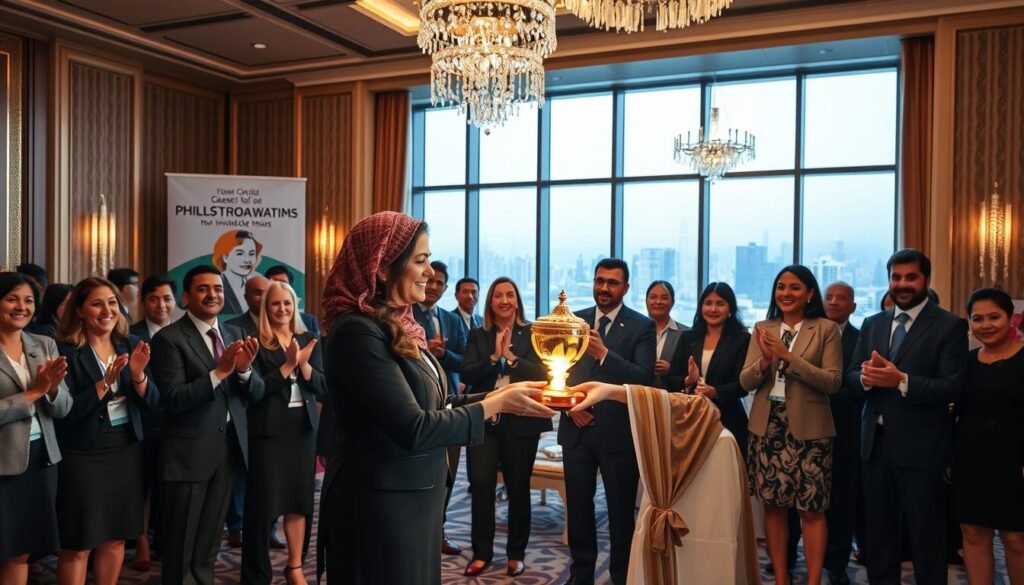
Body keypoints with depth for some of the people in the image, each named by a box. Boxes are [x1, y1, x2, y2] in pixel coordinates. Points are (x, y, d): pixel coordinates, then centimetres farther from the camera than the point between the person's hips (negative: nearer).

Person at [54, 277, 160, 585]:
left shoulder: (132, 345, 3)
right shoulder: (65, 350, -10)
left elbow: (152, 403, 0)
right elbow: (64, 411, -16)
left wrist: (138, 375, -18)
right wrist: (104, 382, -25)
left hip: (127, 450, 4)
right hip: (82, 455, -4)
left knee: (116, 537, 14)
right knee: (77, 545, 4)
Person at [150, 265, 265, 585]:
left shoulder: (234, 334, 7)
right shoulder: (169, 338, -11)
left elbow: (256, 394, 2)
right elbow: (172, 399, -20)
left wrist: (244, 369, -18)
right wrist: (219, 371, -27)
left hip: (230, 447, 6)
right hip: (189, 452, -5)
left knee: (210, 538, 21)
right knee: (180, 542, 10)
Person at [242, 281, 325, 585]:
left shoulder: (307, 339, 8)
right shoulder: (256, 342, -5)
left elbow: (322, 386, 1)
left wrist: (303, 364, -15)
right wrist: (288, 365, -20)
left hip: (304, 428, 4)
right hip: (268, 430, -4)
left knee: (300, 500, 10)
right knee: (263, 503, 1)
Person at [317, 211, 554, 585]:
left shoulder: (395, 326, 8)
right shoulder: (358, 332, -21)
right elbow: (412, 429, -25)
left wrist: (495, 396, 0)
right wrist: (495, 404, -17)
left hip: (412, 496, 9)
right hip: (379, 504, -9)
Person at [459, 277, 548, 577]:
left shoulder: (533, 334, 2)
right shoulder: (477, 336, 7)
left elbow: (542, 375, -8)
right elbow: (466, 374, -4)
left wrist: (511, 356, -18)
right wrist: (494, 357, -17)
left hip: (521, 422, -1)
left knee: (518, 488, 8)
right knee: (481, 484, -3)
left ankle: (516, 553, 21)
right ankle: (481, 552, 11)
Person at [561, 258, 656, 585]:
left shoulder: (642, 327, -3)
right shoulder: (575, 320, 8)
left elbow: (644, 377, -15)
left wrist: (604, 354, -28)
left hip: (618, 431, -3)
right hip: (577, 428, 3)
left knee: (621, 509, 6)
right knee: (578, 505, 12)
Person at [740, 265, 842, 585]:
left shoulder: (827, 329, -2)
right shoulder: (762, 329, 8)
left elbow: (832, 382, -11)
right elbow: (745, 382, 3)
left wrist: (789, 357, -18)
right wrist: (764, 362, -17)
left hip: (808, 429, -3)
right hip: (767, 427, 4)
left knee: (811, 509, 1)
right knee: (773, 506, 9)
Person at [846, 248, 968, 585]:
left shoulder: (950, 326, -6)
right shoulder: (872, 324, 11)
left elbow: (952, 388, -15)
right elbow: (850, 376, 8)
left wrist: (901, 380, -28)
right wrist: (866, 377, -15)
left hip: (920, 446, -5)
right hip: (875, 443, 5)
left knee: (926, 537, 8)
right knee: (878, 531, 17)